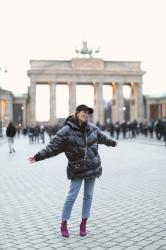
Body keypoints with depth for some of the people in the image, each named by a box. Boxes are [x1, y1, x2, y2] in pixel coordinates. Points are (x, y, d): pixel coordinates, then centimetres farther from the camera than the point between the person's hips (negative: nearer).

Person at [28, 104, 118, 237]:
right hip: (76, 169, -5)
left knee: (88, 196, 10)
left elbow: (102, 137, 23)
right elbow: (52, 146, -17)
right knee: (72, 196, -1)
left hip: (93, 167, 5)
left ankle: (83, 224, 24)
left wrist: (112, 142, 39)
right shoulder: (66, 131, -13)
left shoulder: (93, 128, 3)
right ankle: (64, 224, 15)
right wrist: (38, 156, -27)